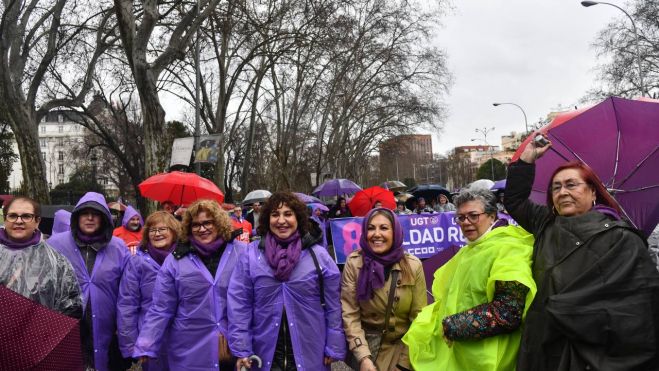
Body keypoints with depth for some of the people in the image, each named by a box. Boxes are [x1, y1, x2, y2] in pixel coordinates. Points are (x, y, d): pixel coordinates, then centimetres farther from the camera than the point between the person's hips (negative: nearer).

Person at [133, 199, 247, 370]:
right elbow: (161, 309, 1)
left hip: (236, 347, 0)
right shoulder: (176, 260, -1)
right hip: (190, 352, 0)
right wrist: (146, 347, -3)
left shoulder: (242, 253, -3)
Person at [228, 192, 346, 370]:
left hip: (310, 355, 0)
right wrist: (241, 348, -6)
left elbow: (333, 305, 0)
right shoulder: (251, 254, -3)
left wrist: (334, 347, -1)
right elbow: (239, 303, -2)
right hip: (265, 354, 0)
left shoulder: (318, 255, -3)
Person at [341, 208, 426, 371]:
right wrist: (363, 357, -20)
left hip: (404, 345, 1)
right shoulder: (354, 262, -11)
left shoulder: (413, 265, -9)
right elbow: (349, 314, -12)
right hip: (367, 344, -1)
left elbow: (419, 316, -7)